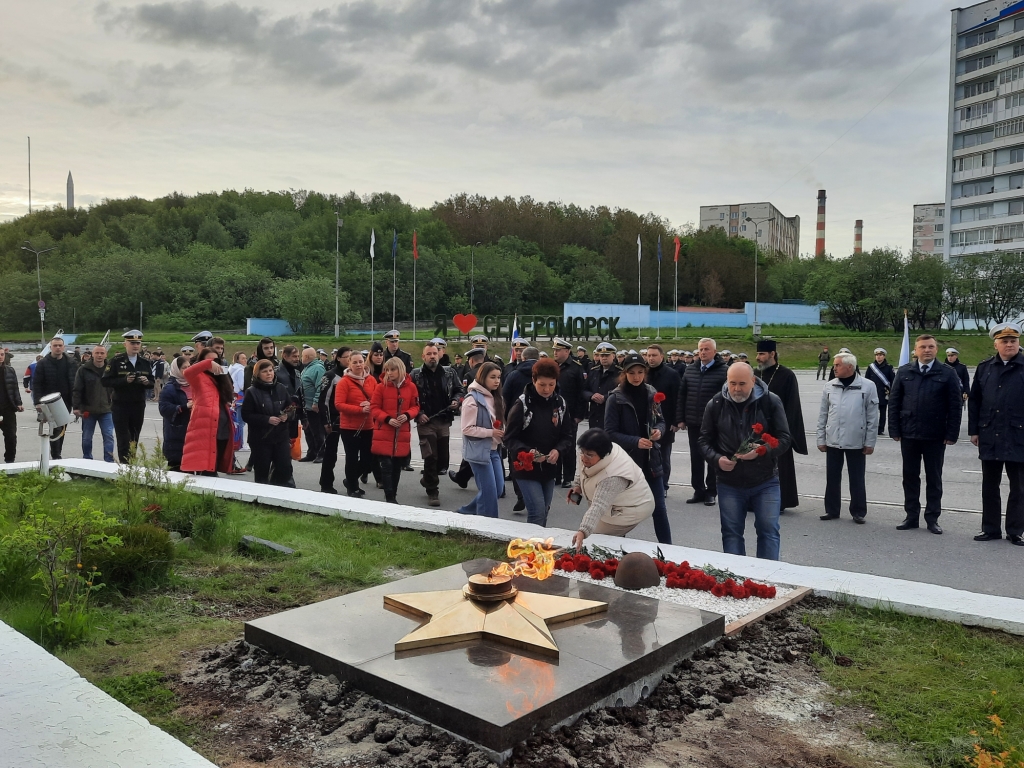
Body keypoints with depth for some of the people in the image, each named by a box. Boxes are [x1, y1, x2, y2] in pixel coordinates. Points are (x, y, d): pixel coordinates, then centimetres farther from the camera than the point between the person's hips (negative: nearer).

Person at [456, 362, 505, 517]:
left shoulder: (494, 397, 11)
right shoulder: (473, 399, -13)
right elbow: (467, 429, -16)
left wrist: (501, 430, 0)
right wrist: (491, 432, -19)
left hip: (493, 449, 8)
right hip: (479, 450, -8)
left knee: (498, 488, 11)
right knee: (489, 491, -5)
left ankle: (466, 511, 26)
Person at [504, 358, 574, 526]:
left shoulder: (560, 404, 1)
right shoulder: (522, 404, -13)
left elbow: (567, 435, 6)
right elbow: (510, 439, -10)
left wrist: (558, 450, -15)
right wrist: (527, 451, -28)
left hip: (550, 468, 5)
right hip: (526, 468, -5)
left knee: (544, 512, 15)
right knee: (537, 512, -12)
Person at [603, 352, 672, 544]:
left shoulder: (651, 393, 3)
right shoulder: (616, 398, -9)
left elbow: (660, 421, 14)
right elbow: (610, 432, -11)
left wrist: (659, 430, -9)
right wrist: (635, 441, -24)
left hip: (651, 459, 4)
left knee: (659, 508, 8)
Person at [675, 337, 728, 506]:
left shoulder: (724, 371, -7)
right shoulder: (689, 370, 8)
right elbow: (681, 395, 10)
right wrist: (680, 419, 5)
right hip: (693, 423, 5)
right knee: (696, 458, 10)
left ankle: (711, 492, 16)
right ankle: (698, 490, 20)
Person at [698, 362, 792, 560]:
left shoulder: (771, 401, -6)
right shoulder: (716, 404, -1)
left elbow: (784, 439, -6)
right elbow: (705, 439, 6)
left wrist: (761, 451, -24)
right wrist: (717, 459, -14)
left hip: (765, 481, -1)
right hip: (729, 483, 2)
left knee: (769, 530, 1)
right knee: (731, 532, 8)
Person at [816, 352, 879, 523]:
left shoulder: (867, 386, -6)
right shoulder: (830, 387, 3)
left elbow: (872, 417, -4)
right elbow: (823, 415, 8)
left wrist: (870, 442, -5)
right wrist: (821, 439, 5)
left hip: (856, 442, -3)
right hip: (833, 441, 3)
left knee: (857, 479, 7)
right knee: (832, 478, 10)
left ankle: (858, 512, 19)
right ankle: (832, 510, 21)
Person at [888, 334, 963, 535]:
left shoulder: (947, 374, -2)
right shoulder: (904, 372, 4)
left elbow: (955, 406, -3)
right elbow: (894, 403, 4)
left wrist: (952, 434, -8)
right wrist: (895, 430, -2)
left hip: (936, 436, -2)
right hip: (909, 435, 2)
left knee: (934, 479, 8)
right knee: (910, 477, 9)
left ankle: (932, 518, 16)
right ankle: (911, 516, 18)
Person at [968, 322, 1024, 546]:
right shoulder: (984, 367, 7)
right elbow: (974, 401, 8)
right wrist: (974, 430, 3)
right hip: (989, 437, 3)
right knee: (989, 486, 9)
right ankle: (990, 528, 19)